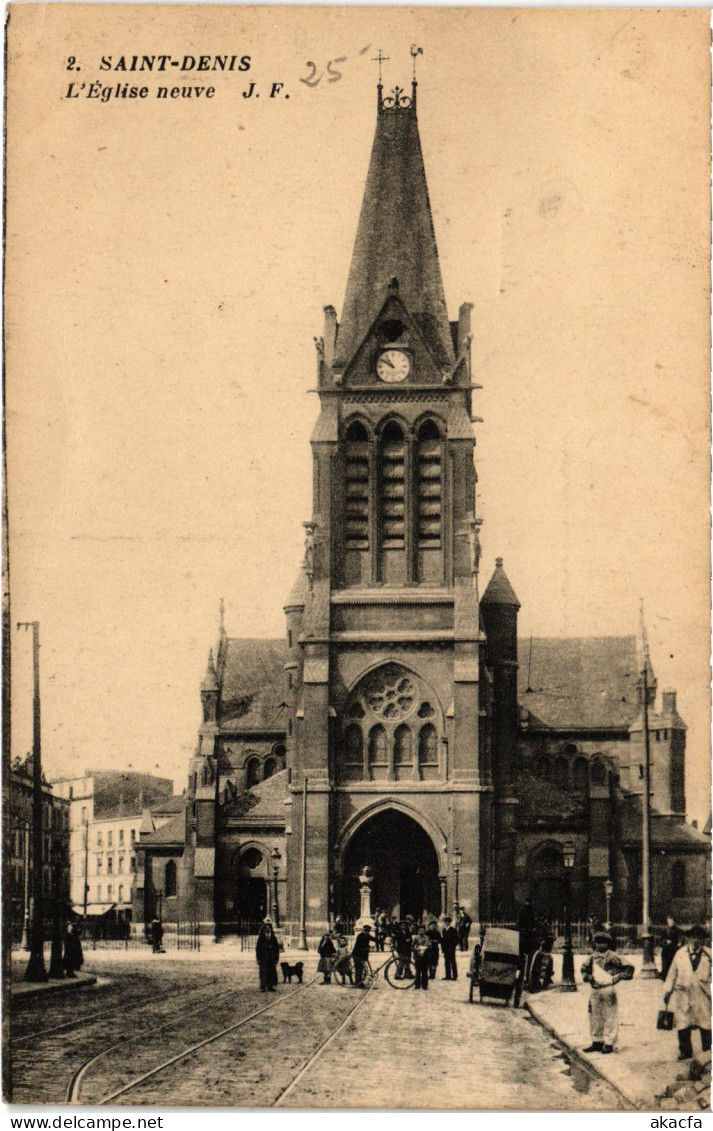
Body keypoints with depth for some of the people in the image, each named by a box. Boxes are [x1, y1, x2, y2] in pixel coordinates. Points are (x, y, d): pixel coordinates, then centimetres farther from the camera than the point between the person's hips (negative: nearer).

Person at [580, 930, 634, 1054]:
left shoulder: (612, 956, -6)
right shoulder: (592, 957, 11)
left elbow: (628, 967, -5)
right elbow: (584, 969, 27)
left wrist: (617, 977, -10)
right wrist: (587, 976, 8)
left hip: (608, 989, -6)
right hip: (594, 990, 6)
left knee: (610, 1017, -4)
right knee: (595, 1016, 11)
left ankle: (609, 1043, 0)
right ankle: (597, 1041, 20)